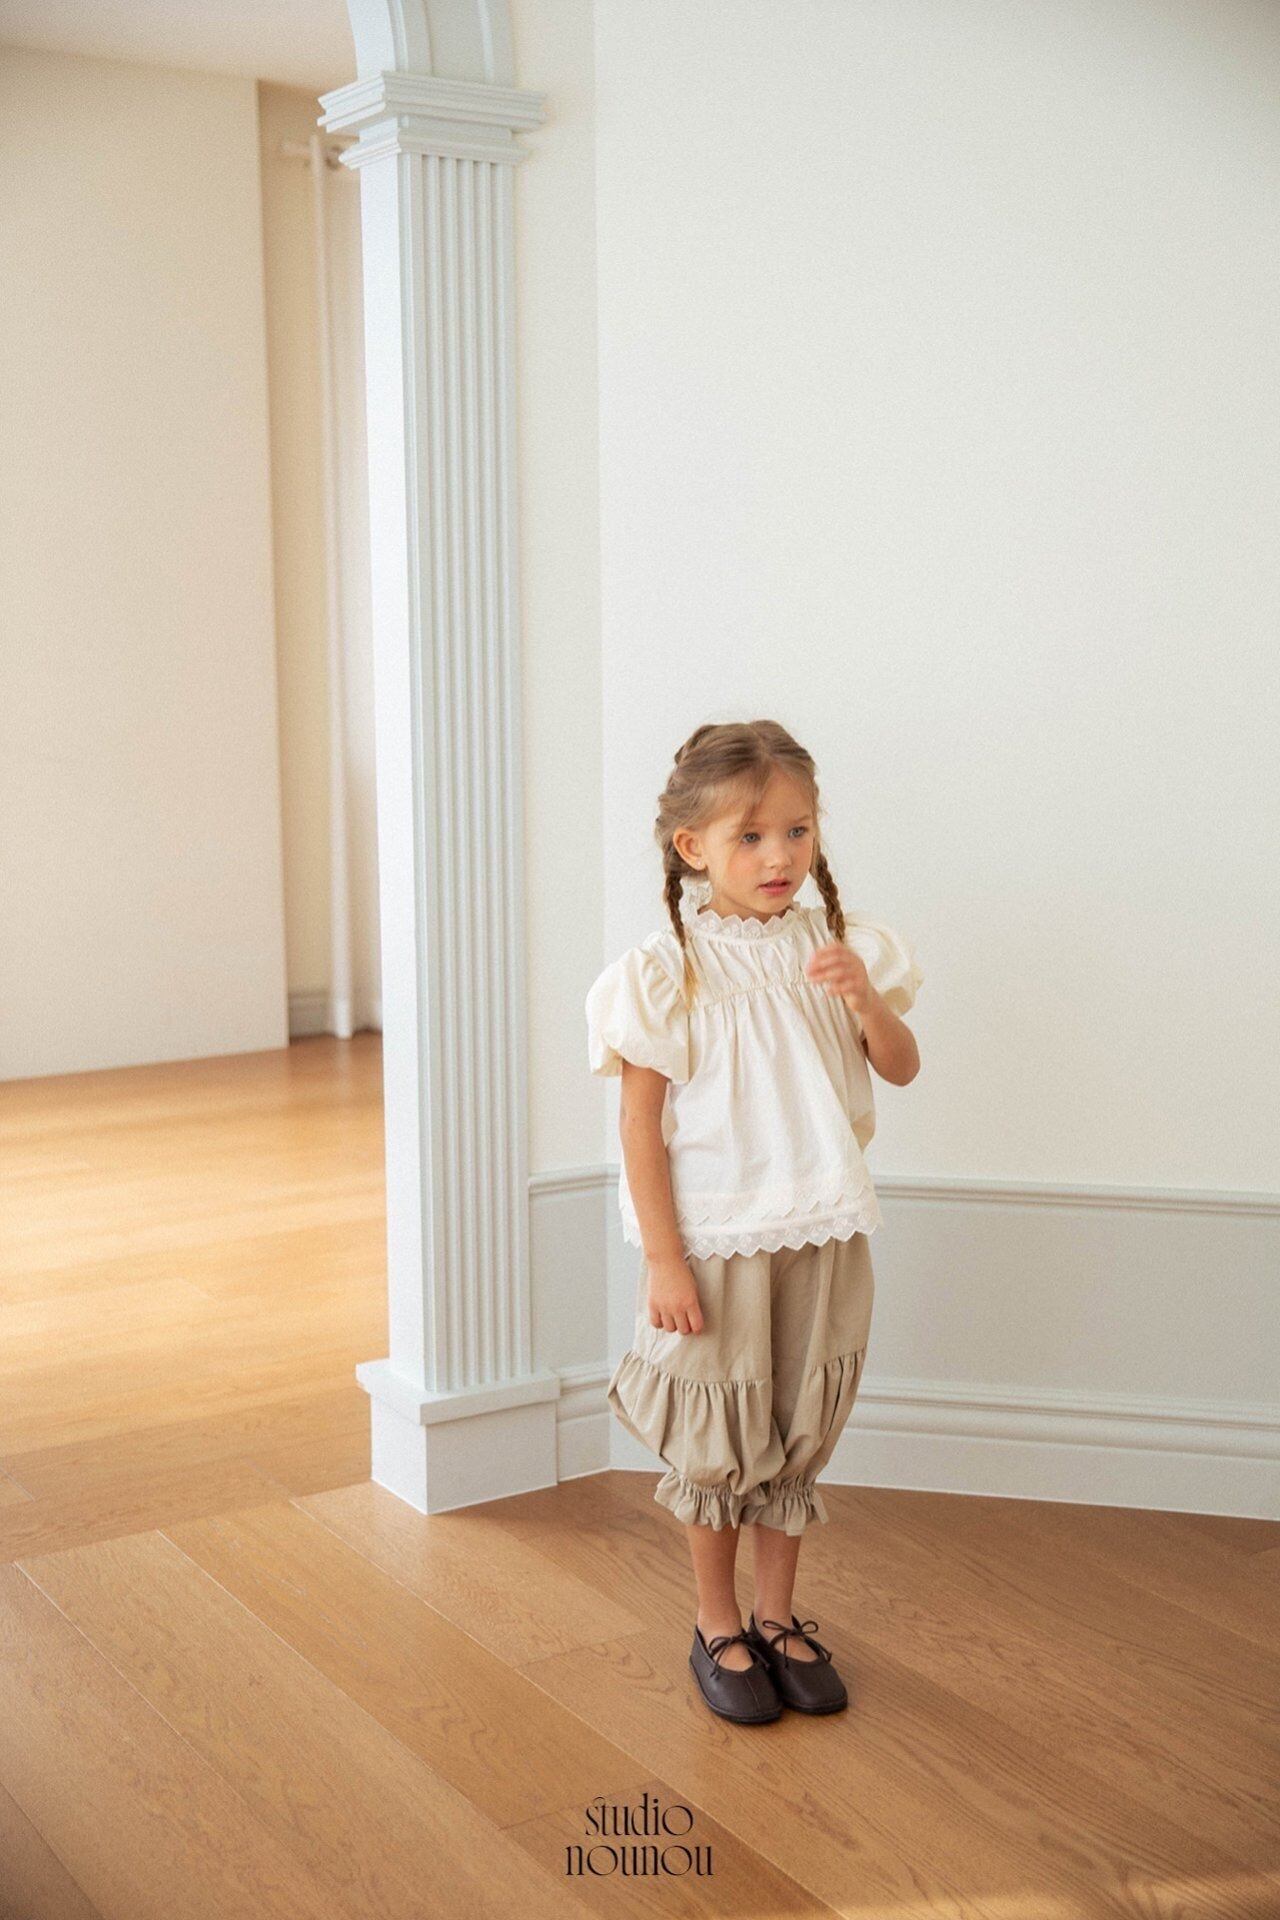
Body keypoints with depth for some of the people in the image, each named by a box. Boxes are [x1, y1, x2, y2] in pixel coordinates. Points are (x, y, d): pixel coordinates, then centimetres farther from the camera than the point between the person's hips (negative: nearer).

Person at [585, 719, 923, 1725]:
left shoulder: (835, 946, -1)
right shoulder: (666, 971, -13)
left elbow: (902, 1068, 3)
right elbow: (640, 1122, -12)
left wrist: (864, 997, -18)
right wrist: (662, 1258, -14)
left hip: (821, 1234, 4)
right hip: (715, 1238, -4)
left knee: (799, 1433, 15)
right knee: (720, 1440, 10)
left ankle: (779, 1616, 32)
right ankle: (717, 1625, 29)